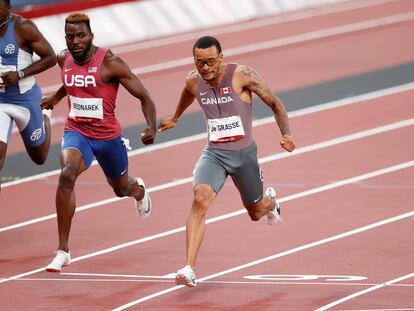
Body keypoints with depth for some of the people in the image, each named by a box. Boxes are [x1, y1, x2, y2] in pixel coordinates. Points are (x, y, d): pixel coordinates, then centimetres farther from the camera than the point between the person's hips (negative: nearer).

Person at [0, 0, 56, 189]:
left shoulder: (22, 27, -20)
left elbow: (51, 58, -15)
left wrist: (19, 75, -26)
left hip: (25, 100, -3)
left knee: (39, 157, 19)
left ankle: (44, 122, 50)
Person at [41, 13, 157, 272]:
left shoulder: (109, 63, -20)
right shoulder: (65, 60, -4)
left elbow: (144, 97, -18)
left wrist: (152, 127, -33)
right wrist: (56, 97, 36)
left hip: (108, 135, -2)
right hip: (76, 132, 2)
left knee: (121, 187, 22)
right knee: (66, 176, -28)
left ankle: (138, 190, 66)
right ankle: (63, 251, -24)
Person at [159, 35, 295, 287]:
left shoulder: (242, 75, -16)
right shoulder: (194, 81, -4)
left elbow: (274, 103, -9)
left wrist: (286, 134, -23)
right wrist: (175, 118, 41)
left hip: (244, 153, -1)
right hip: (214, 153, 1)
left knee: (256, 212, 18)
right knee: (200, 200, -27)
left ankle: (270, 201, 60)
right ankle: (189, 269, -33)